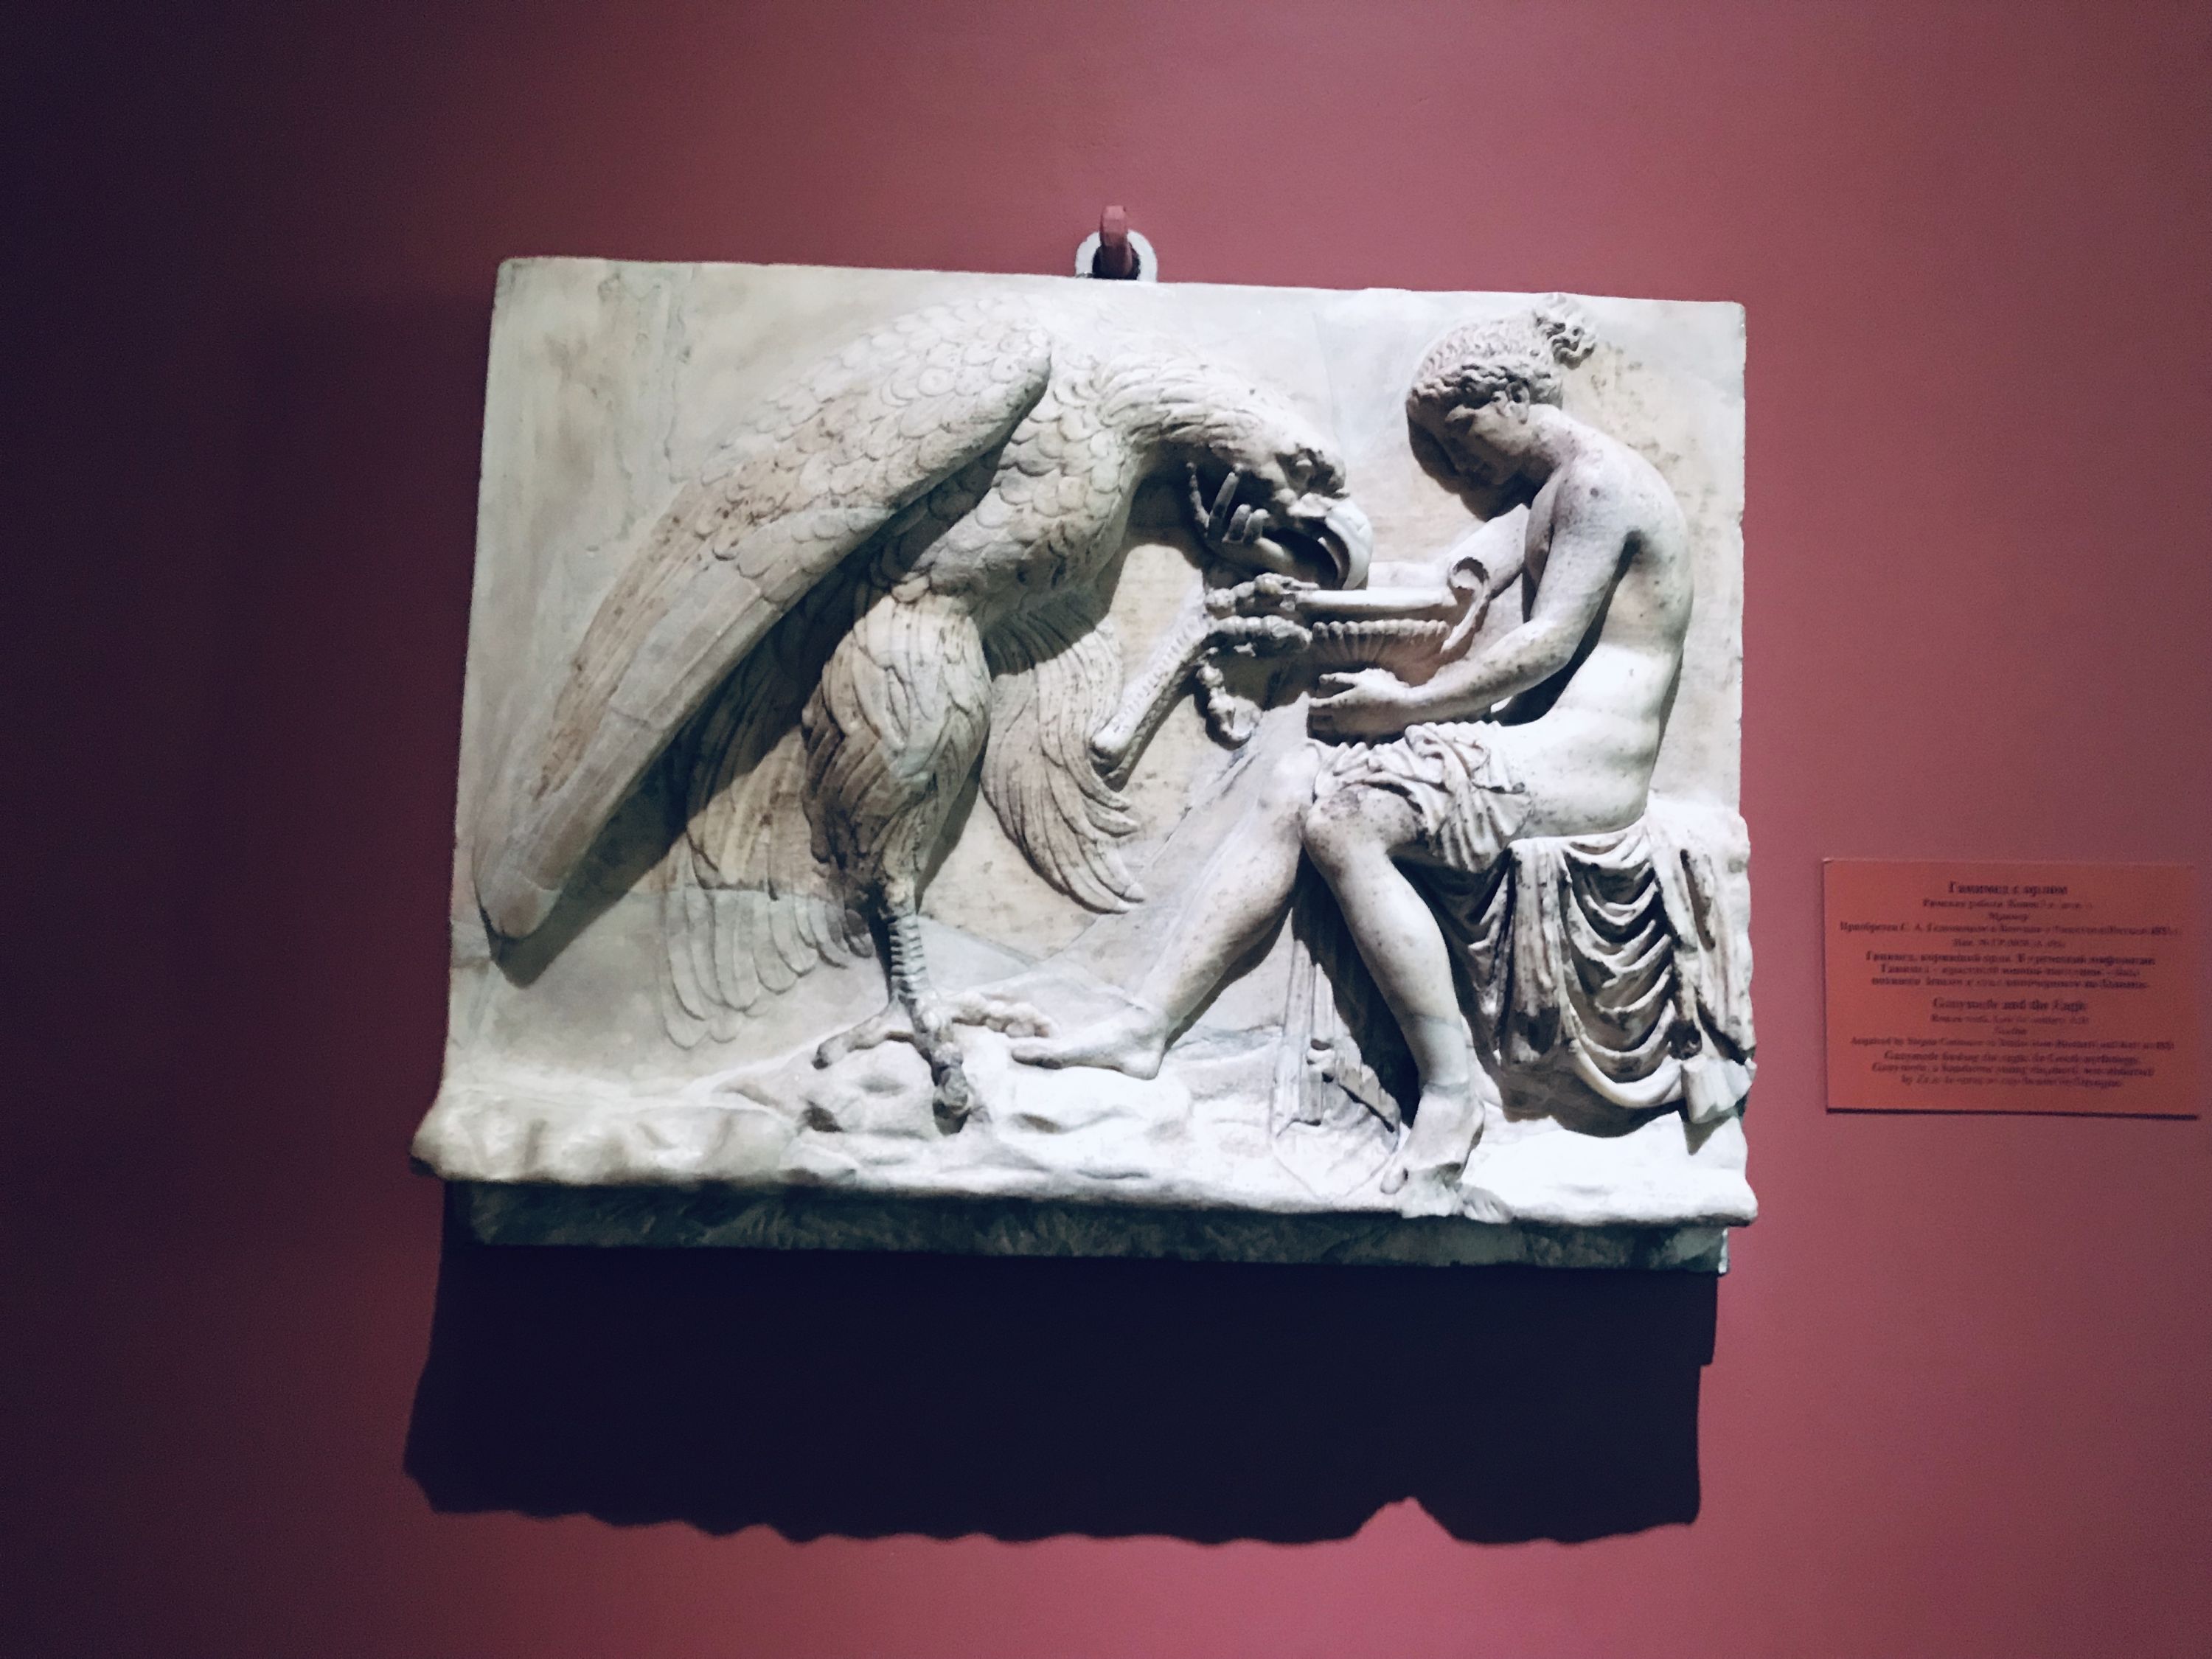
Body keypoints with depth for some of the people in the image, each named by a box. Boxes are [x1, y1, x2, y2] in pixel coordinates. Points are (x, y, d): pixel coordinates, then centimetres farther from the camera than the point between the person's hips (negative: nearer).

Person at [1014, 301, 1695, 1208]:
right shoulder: (1551, 491, 24)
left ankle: (1453, 1085, -18)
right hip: (1538, 740, 9)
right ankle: (1146, 1024, -16)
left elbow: (1549, 640, -15)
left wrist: (1406, 703, -12)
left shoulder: (1598, 478, -6)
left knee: (1344, 818, -25)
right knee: (1297, 783, -9)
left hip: (1587, 762, -9)